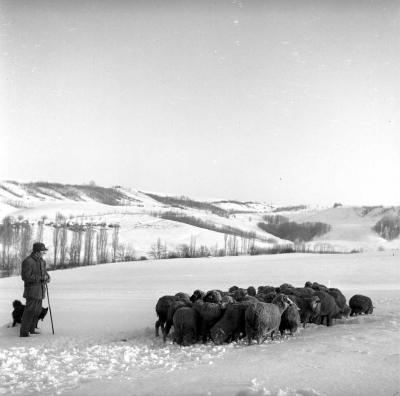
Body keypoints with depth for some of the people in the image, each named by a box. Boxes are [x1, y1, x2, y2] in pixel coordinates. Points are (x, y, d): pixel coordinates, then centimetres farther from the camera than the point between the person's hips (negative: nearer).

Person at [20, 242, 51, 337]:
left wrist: (47, 277, -2)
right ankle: (24, 332, -3)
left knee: (37, 310, 13)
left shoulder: (41, 260, 10)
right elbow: (25, 277, -21)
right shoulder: (28, 261, -17)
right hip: (32, 289, -9)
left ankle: (32, 329, 25)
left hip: (40, 289, 9)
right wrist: (41, 278, -22)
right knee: (30, 310, -9)